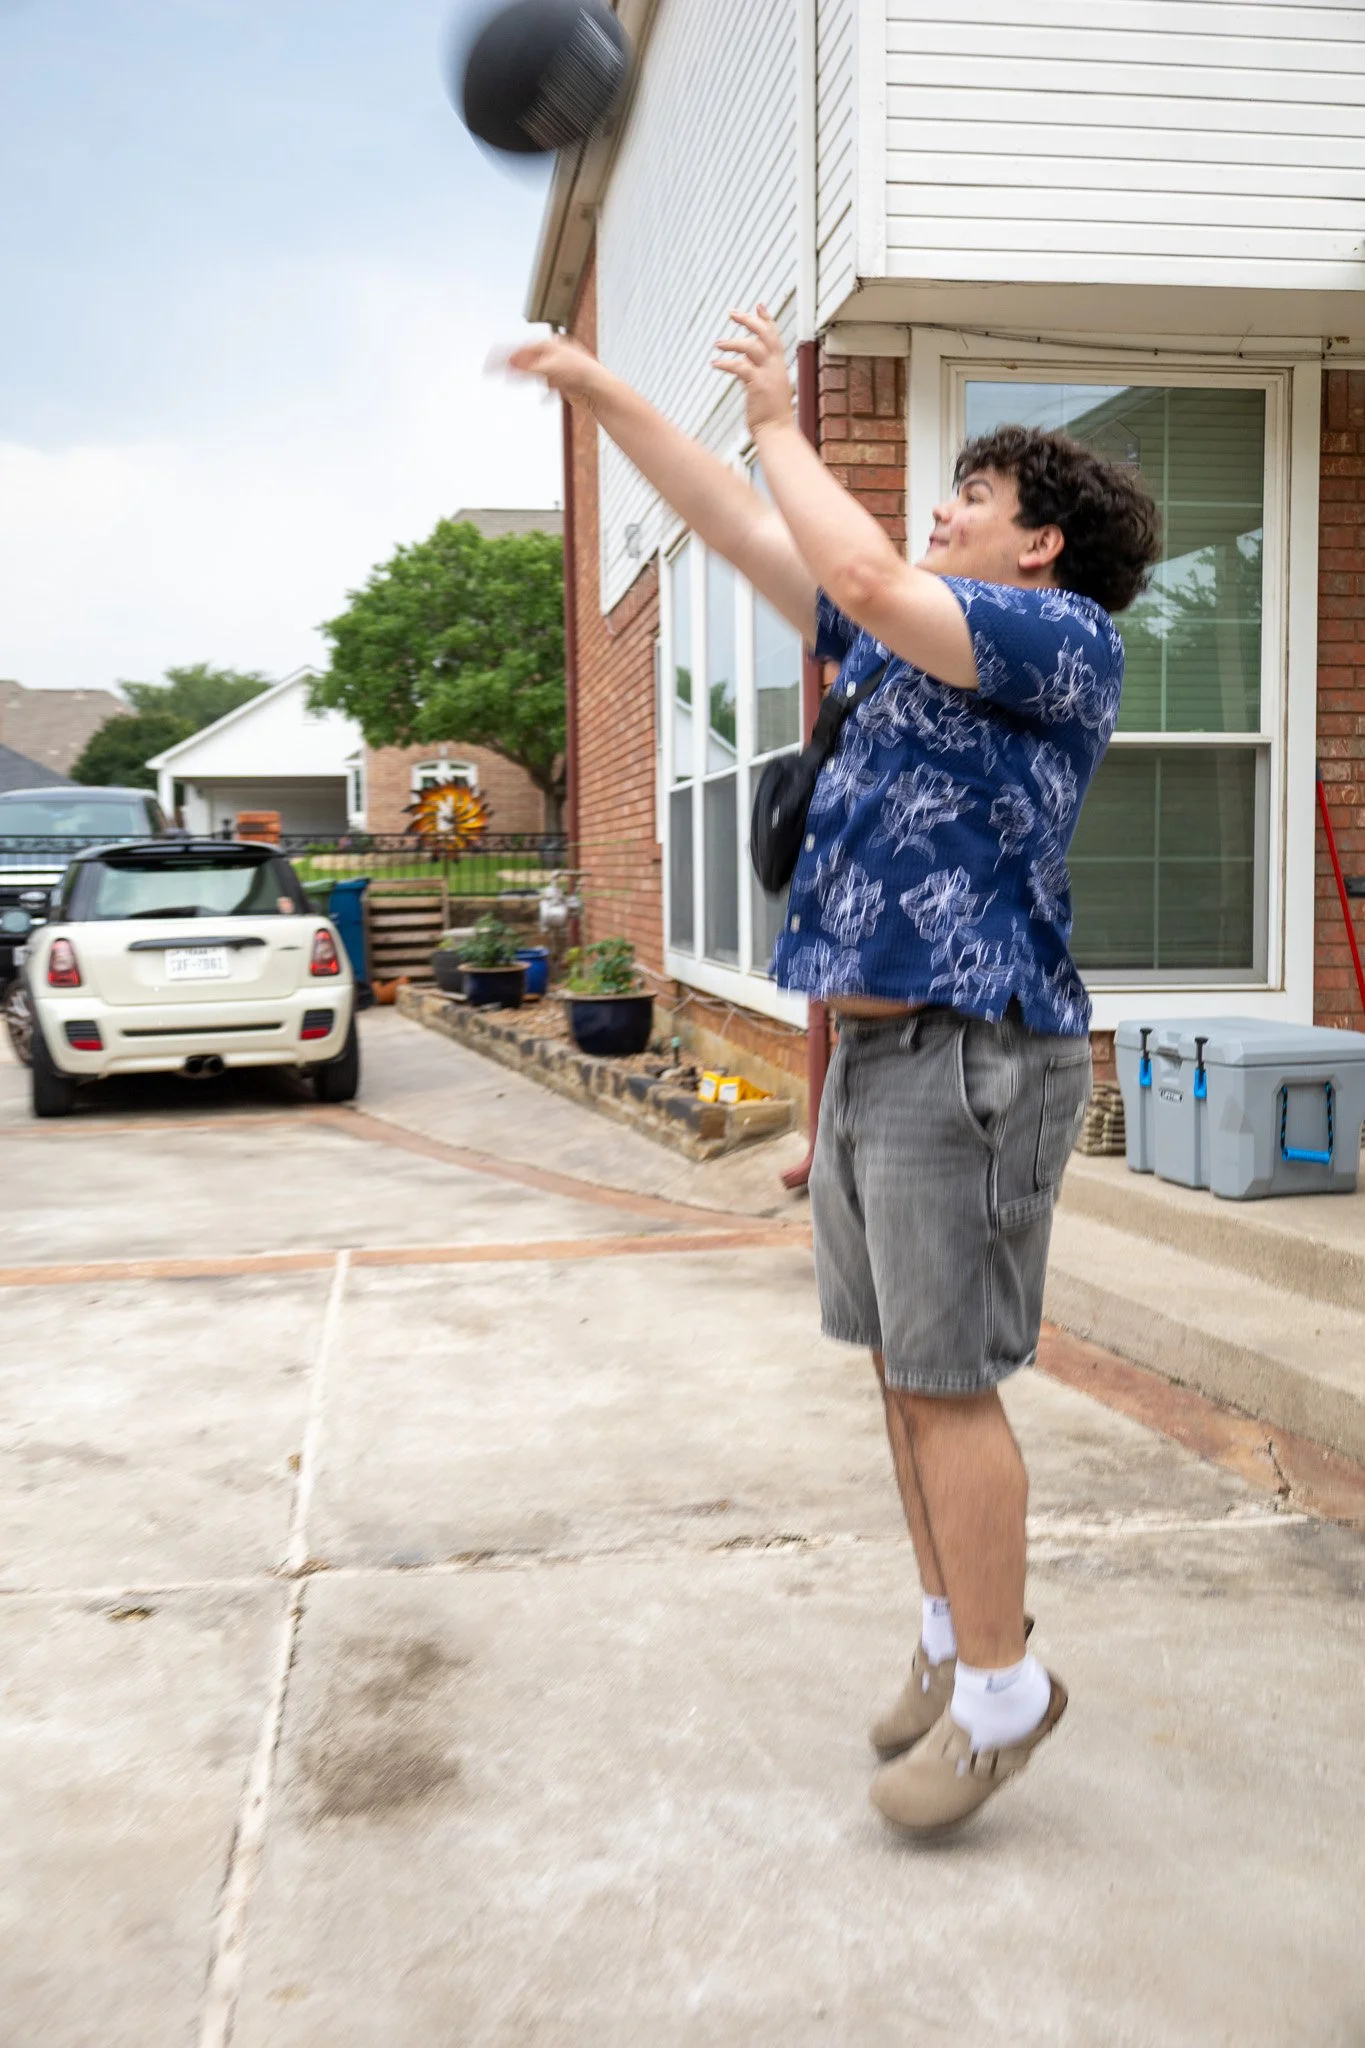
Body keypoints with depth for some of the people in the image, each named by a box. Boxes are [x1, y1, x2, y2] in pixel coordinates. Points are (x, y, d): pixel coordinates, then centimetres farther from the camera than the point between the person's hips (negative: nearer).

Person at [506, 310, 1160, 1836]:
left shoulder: (1069, 638, -6)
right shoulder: (922, 643, 18)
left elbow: (863, 580, -22)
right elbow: (748, 538, 20)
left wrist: (777, 423, -8)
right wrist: (604, 396, 19)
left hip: (972, 1055, -9)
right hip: (872, 1048, 9)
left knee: (944, 1381, -4)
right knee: (903, 1367, 13)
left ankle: (1001, 1689, 12)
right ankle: (952, 1637, 29)